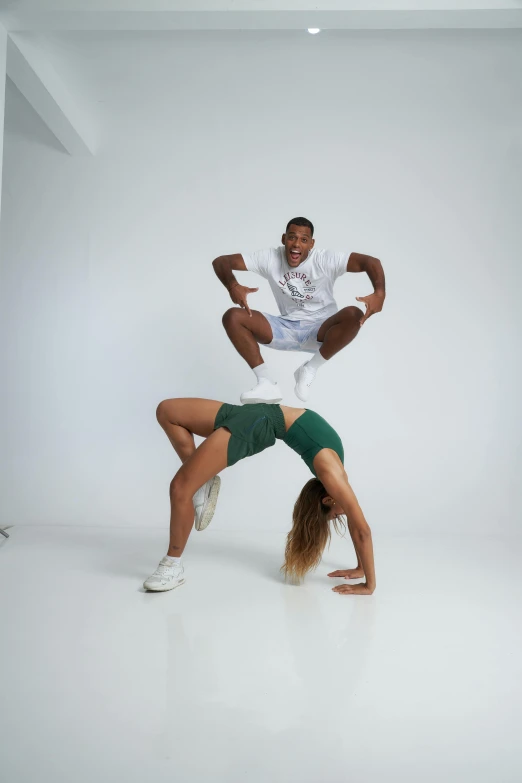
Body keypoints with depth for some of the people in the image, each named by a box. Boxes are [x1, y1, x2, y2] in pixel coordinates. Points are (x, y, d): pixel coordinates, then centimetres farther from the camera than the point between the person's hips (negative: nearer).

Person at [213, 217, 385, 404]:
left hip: (320, 330, -2)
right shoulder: (270, 258, -8)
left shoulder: (325, 260, -14)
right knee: (232, 316, -17)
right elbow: (221, 261, -11)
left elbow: (370, 261, -21)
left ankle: (310, 369, -13)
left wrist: (379, 293, -43)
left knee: (353, 315, -33)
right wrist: (233, 286, -35)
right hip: (286, 329, 2)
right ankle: (267, 383, -17)